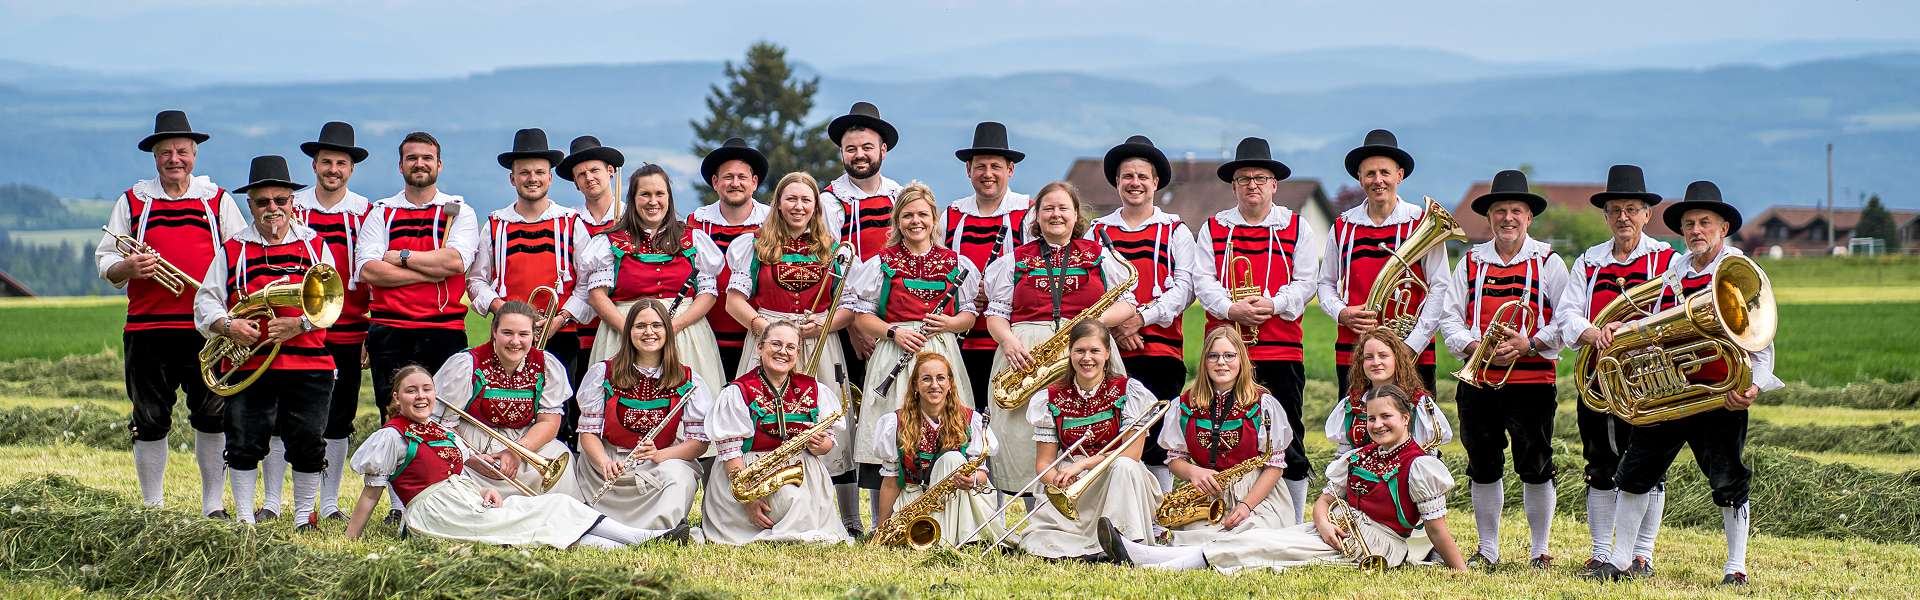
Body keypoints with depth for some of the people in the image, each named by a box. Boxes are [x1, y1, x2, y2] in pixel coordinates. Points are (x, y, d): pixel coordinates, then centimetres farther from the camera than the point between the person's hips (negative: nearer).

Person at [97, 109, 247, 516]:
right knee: (150, 422, 3)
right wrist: (128, 267, -11)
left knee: (213, 418, -1)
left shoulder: (217, 200, 11)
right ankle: (151, 508, 11)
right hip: (147, 328, 0)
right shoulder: (132, 202, 12)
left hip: (207, 330, 0)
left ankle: (213, 505, 8)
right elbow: (105, 262, 12)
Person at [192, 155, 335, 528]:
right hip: (247, 365, 0)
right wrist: (228, 326, -15)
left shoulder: (315, 246, 11)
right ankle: (244, 518, 12)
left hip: (308, 365, 0)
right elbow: (205, 301, 6)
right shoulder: (233, 250, 10)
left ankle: (304, 517, 16)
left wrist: (299, 324, -14)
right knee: (244, 445, 1)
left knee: (308, 447, 2)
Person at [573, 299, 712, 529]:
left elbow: (700, 442, 0)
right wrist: (605, 463, -21)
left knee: (679, 477, -34)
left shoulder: (688, 380, 3)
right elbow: (588, 432, 1)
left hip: (665, 461, 1)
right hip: (612, 465, -1)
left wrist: (659, 455, -19)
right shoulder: (602, 373, 3)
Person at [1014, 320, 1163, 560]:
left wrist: (1082, 464, -20)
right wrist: (1059, 481, -21)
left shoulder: (1129, 391, -2)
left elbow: (1132, 454, -10)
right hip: (1071, 493, 1)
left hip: (1116, 486, -1)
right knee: (1035, 543, -24)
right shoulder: (1051, 398, 5)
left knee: (1124, 466, -36)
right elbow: (1043, 463, 2)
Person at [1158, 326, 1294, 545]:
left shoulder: (1263, 404, 0)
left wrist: (1246, 505, -13)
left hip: (1257, 495, -1)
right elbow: (1174, 458, 12)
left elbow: (1275, 464, -2)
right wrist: (1193, 472, -12)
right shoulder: (1186, 404, 7)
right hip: (1206, 497, 1)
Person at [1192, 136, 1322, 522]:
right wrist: (1232, 308, -15)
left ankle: (1295, 524, 7)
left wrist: (1273, 305, -16)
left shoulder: (1296, 228, 9)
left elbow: (1305, 283, 2)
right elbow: (1203, 281, 3)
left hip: (1283, 349, -1)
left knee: (1288, 442, 0)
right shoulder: (1213, 228, 12)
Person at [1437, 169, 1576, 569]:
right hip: (1478, 381, 3)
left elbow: (1567, 322, -1)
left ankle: (1540, 551, 7)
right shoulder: (1471, 262, 13)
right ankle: (1487, 550, 18)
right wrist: (1479, 348, -9)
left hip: (1532, 378, -3)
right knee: (1483, 467, 8)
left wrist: (1527, 344, -16)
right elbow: (1449, 318, 9)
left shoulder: (1548, 263, 4)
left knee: (1535, 467, -3)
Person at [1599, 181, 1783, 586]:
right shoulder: (1674, 272, 15)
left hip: (1721, 395, -6)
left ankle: (1736, 566, 10)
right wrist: (1620, 328, 2)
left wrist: (1755, 385, -23)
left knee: (1728, 481, -1)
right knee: (1636, 471, 6)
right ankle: (1620, 559, 15)